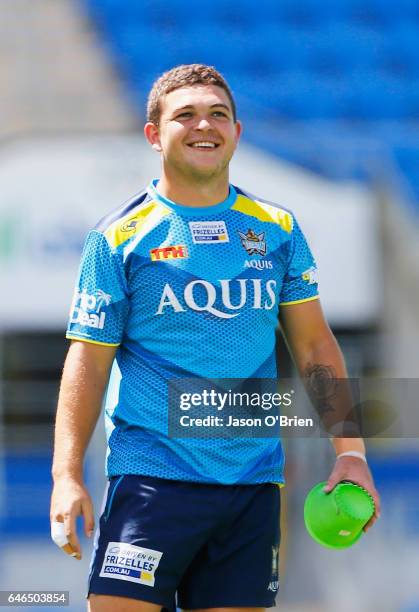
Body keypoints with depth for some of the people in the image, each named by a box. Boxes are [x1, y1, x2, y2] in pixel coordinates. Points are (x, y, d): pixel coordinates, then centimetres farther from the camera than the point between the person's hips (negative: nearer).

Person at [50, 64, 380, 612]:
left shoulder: (277, 230, 10)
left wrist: (351, 453, 7)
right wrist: (68, 475, -10)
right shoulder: (120, 236, 1)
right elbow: (88, 361, -1)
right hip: (151, 478, -3)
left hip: (254, 484, 3)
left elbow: (315, 346, 15)